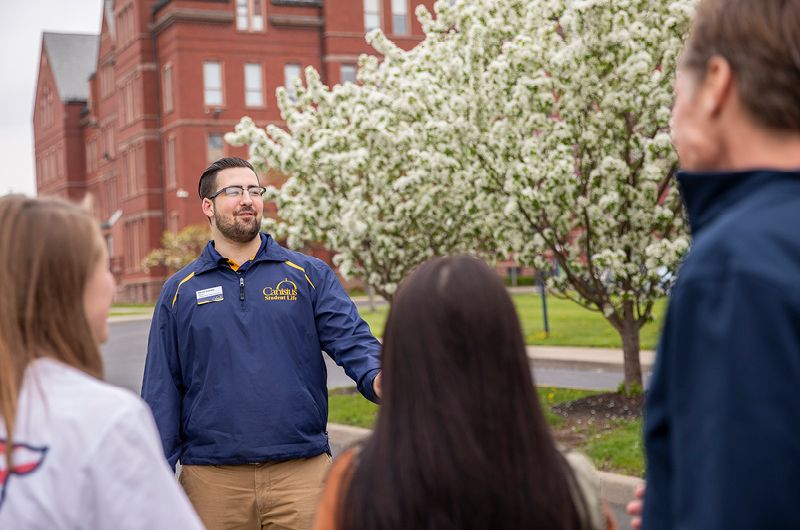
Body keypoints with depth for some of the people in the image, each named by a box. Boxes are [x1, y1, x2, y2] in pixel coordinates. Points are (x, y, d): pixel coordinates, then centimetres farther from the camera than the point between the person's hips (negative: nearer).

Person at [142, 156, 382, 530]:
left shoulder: (309, 274, 7)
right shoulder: (180, 291, 9)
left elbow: (351, 339, -3)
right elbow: (162, 390, 8)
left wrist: (376, 378, -26)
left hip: (302, 471, 0)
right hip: (212, 480, 1)